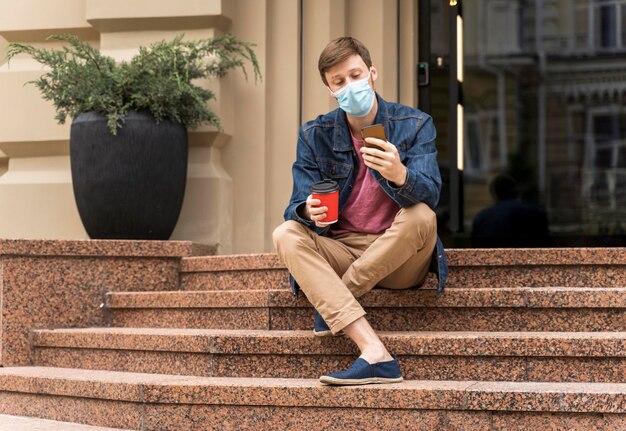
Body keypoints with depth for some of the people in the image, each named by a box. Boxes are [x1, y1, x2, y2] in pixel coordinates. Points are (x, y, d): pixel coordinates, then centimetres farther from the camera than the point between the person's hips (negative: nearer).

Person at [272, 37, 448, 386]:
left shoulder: (415, 125, -5)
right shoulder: (315, 135, 1)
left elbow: (429, 195, -20)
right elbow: (300, 204, -7)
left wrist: (399, 174, -43)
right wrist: (310, 212, -33)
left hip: (399, 260, -3)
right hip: (340, 251, 3)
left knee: (421, 216, -32)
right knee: (286, 234, -25)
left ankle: (331, 301, -15)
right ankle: (375, 354, -39)